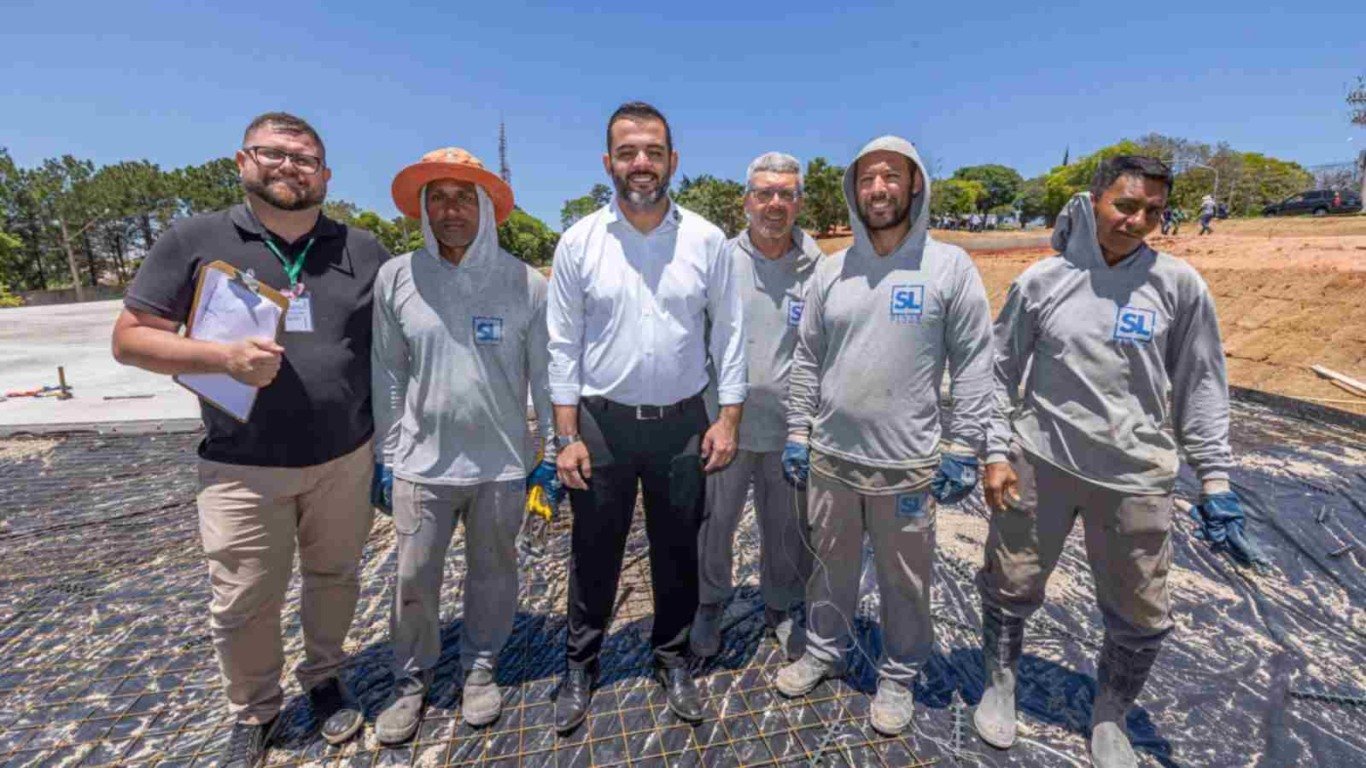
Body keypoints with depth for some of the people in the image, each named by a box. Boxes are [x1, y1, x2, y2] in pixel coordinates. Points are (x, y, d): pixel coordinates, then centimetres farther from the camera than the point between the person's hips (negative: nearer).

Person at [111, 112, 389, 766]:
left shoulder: (364, 250, 3)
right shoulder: (195, 239, -2)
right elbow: (130, 338, 0)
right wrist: (223, 355, -19)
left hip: (345, 459, 2)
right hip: (242, 468, -1)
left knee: (334, 579, 16)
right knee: (242, 604, 11)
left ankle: (325, 678, 41)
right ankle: (253, 711, 37)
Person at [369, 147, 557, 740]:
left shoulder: (526, 284, -7)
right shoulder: (395, 278, -3)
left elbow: (545, 374, -3)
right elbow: (386, 375, 2)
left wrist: (552, 450, -1)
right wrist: (383, 455, 5)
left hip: (502, 466, 0)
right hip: (421, 465, 1)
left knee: (492, 573, 16)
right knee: (414, 580, 14)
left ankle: (480, 669, 40)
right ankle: (411, 682, 38)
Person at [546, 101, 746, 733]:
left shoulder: (706, 240, -2)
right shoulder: (579, 241, -3)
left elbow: (728, 333, 2)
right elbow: (563, 345, -2)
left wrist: (728, 418, -3)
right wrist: (567, 436, -5)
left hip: (682, 423, 1)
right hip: (602, 422, 0)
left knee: (677, 552, 15)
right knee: (594, 554, 13)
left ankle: (673, 659, 38)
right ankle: (580, 667, 36)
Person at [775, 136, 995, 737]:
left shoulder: (950, 266, -5)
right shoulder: (831, 270, 3)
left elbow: (973, 365, -5)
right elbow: (806, 358, 6)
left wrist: (963, 450, -8)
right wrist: (797, 433, 4)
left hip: (909, 463, -2)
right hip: (829, 456, 3)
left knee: (904, 579, 14)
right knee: (830, 565, 19)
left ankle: (898, 677, 37)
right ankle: (823, 652, 41)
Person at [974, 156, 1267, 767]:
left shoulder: (1179, 286, -1)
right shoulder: (1041, 281, -3)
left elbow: (1202, 388, 3)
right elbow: (1001, 371, 1)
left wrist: (1215, 480, 0)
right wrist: (996, 453, -4)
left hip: (1136, 476, 1)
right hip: (1038, 462, -1)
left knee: (1140, 618, 13)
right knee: (1010, 588, 12)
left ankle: (1109, 716, 40)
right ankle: (1000, 683, 39)